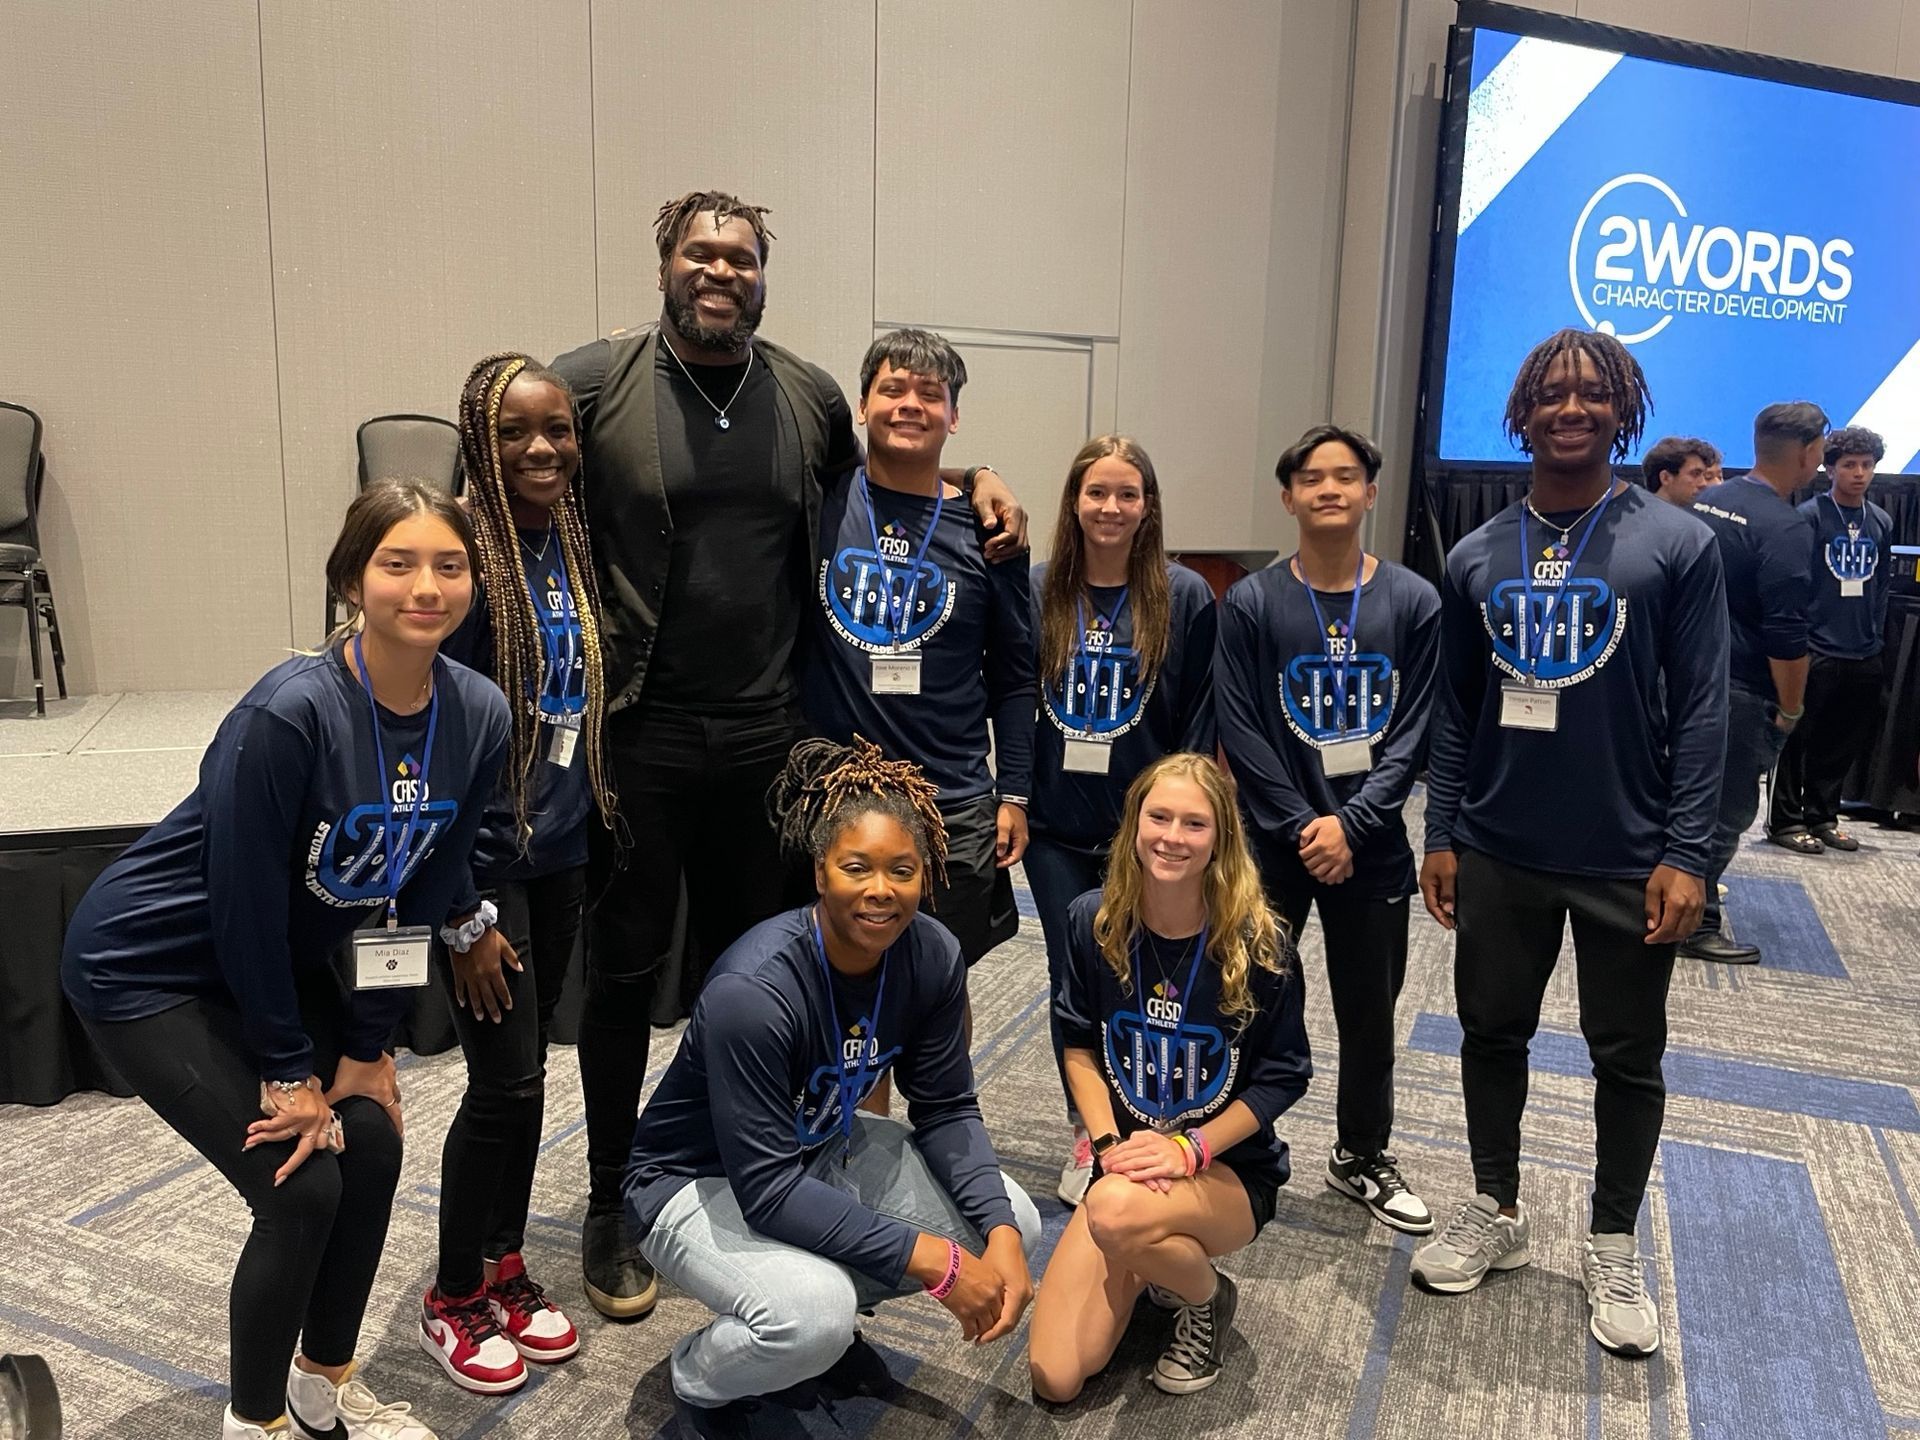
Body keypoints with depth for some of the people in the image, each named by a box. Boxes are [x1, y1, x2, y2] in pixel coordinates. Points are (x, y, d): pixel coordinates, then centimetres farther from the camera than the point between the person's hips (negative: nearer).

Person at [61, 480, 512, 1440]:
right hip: (147, 965, -6)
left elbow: (422, 887, -5)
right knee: (301, 1186, -9)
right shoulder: (290, 712, -32)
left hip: (277, 962, 6)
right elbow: (245, 902, -24)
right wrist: (288, 1072, -14)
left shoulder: (477, 715, -14)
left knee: (371, 1144, 1)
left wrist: (366, 1046, -3)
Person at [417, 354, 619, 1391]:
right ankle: (454, 1298, 25)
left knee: (524, 1071, 16)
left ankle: (504, 1268, 34)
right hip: (483, 860, -6)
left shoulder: (571, 545, 3)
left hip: (559, 852, 6)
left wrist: (592, 824, 12)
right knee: (507, 1084, 2)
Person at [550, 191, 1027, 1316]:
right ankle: (613, 1204, 28)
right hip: (637, 738, -3)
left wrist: (974, 478, 9)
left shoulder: (811, 396, 7)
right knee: (626, 970, 8)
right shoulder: (594, 381, -4)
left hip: (768, 736, 3)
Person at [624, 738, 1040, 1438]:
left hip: (823, 1150, 7)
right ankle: (699, 1377, 3)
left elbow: (946, 1111, -5)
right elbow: (764, 1189, -32)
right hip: (700, 1181, -6)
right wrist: (930, 1258, -32)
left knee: (1011, 1225, -8)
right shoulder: (752, 990, -34)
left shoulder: (931, 954, -16)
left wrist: (1000, 1232, -21)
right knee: (812, 1314, -34)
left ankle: (828, 1316, 15)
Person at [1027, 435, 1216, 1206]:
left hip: (1143, 828, -2)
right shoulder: (1037, 592, 1)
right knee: (1070, 981, 9)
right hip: (1056, 829, 2)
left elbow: (1199, 721, -2)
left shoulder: (1184, 597, -4)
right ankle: (1087, 1134, 26)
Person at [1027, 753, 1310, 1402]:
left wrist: (1189, 1149, -18)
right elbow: (1079, 1046, 2)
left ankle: (1207, 1295, -2)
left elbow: (1281, 1077, -7)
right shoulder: (1093, 920, -8)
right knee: (1054, 1382, -7)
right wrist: (1111, 1143, -11)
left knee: (1117, 1213, -38)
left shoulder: (1258, 943, -15)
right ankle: (1153, 1264, 22)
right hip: (1127, 1162, 3)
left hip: (1231, 1168, -3)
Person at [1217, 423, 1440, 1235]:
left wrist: (1350, 822, -14)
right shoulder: (1250, 603, -4)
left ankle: (1363, 1157, 34)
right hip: (1272, 842, -1)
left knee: (1370, 1011, 14)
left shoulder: (1413, 602, -1)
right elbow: (1241, 730, -7)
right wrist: (1301, 826, -12)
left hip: (1372, 847, 2)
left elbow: (1413, 731, -4)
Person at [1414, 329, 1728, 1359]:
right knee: (1492, 1034, 14)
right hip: (1498, 855, 3)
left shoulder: (1676, 545, -4)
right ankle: (1497, 1213, 34)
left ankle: (1613, 1250, 30)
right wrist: (1441, 834, 3)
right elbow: (1455, 708, 7)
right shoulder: (1477, 558, 4)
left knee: (1627, 1056, 11)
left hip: (1627, 861, -2)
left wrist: (1685, 854, -11)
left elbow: (1702, 711, -7)